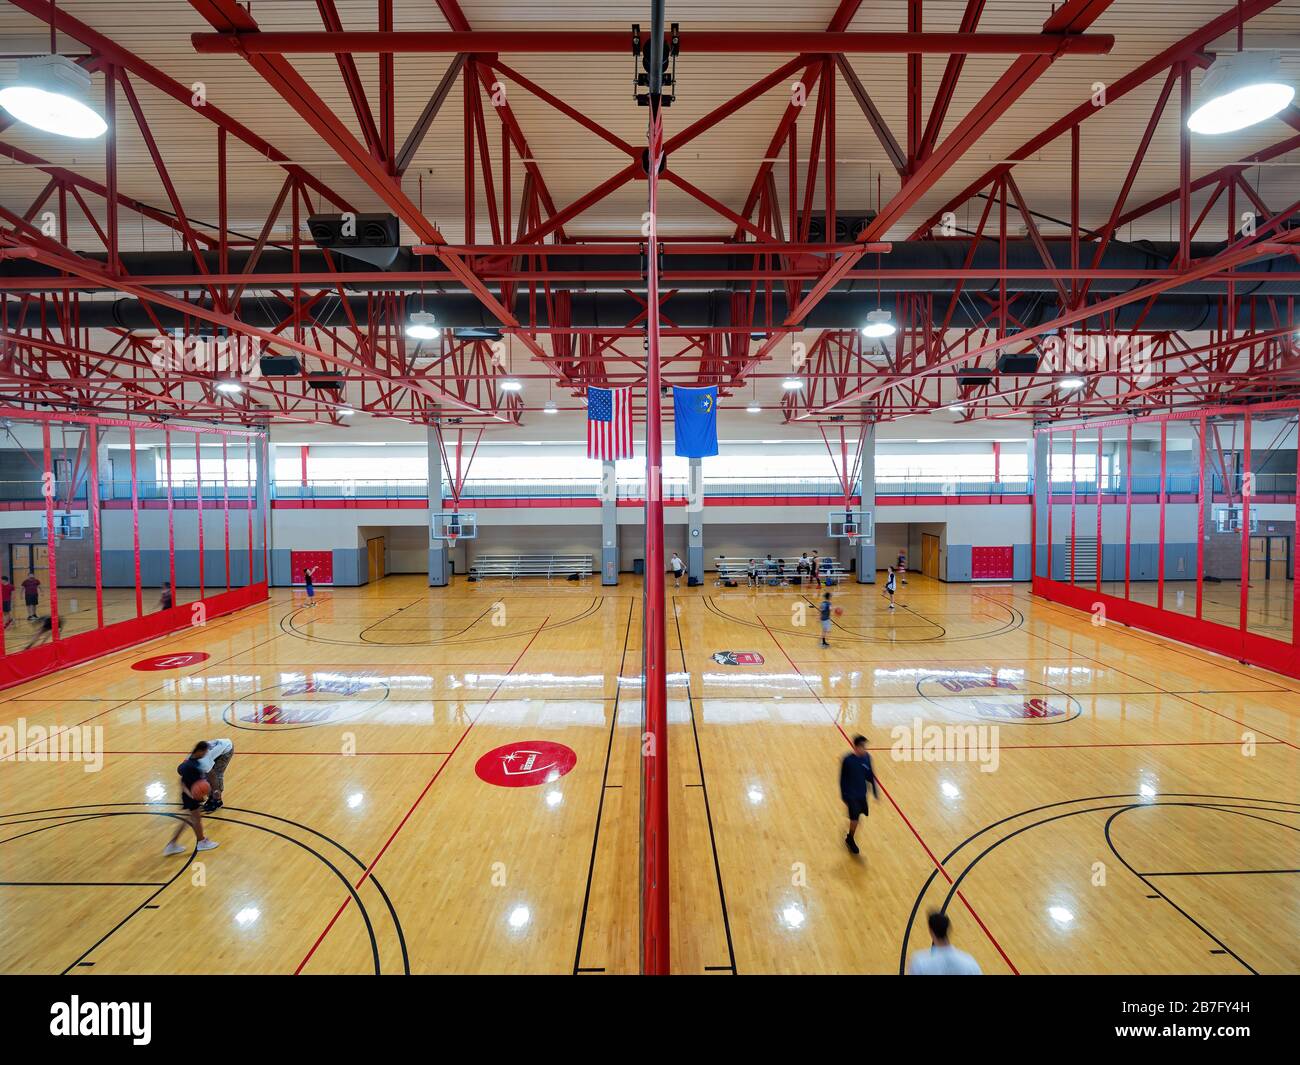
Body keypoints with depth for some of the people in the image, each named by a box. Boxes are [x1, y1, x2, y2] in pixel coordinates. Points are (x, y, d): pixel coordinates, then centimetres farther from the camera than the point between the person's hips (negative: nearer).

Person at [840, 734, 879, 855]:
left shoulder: (866, 757, -5)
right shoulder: (848, 760, -20)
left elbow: (870, 775, 7)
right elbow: (843, 779, -12)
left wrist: (875, 791, 9)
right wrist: (844, 796, -10)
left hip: (862, 794, 5)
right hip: (851, 795, -5)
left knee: (856, 817, 14)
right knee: (855, 818, -3)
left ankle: (850, 838, 37)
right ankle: (850, 840, 22)